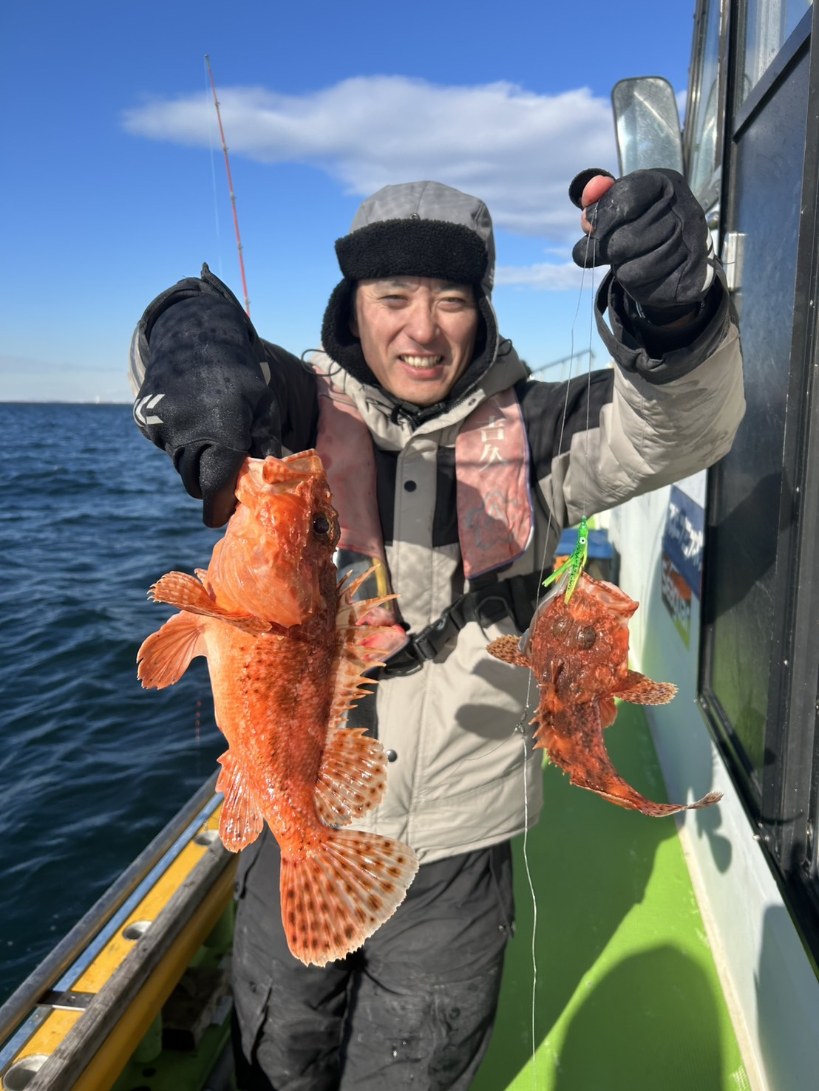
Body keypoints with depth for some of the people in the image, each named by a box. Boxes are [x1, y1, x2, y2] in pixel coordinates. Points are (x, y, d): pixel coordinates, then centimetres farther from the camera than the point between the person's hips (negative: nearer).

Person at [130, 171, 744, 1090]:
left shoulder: (524, 431, -4)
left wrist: (672, 310, -40)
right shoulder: (300, 414, -6)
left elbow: (681, 427, -18)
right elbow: (214, 363, -25)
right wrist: (194, 337, -50)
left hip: (455, 851, 1)